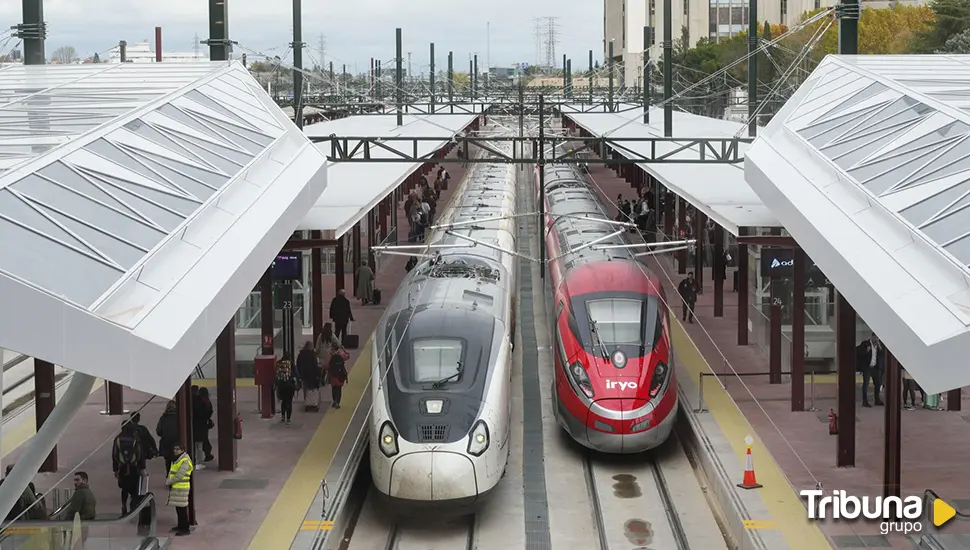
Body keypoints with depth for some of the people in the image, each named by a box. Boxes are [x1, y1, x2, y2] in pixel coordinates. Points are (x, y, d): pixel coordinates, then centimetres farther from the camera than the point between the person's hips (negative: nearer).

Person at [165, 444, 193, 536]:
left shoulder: (185, 461, -16)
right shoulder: (176, 460, 16)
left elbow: (179, 475, -20)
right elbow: (171, 472, 21)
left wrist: (168, 482, -13)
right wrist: (168, 481, 3)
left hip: (181, 488, -9)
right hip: (174, 487, 9)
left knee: (182, 508, -8)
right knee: (178, 507, 16)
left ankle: (185, 529, -6)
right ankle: (180, 525, 27)